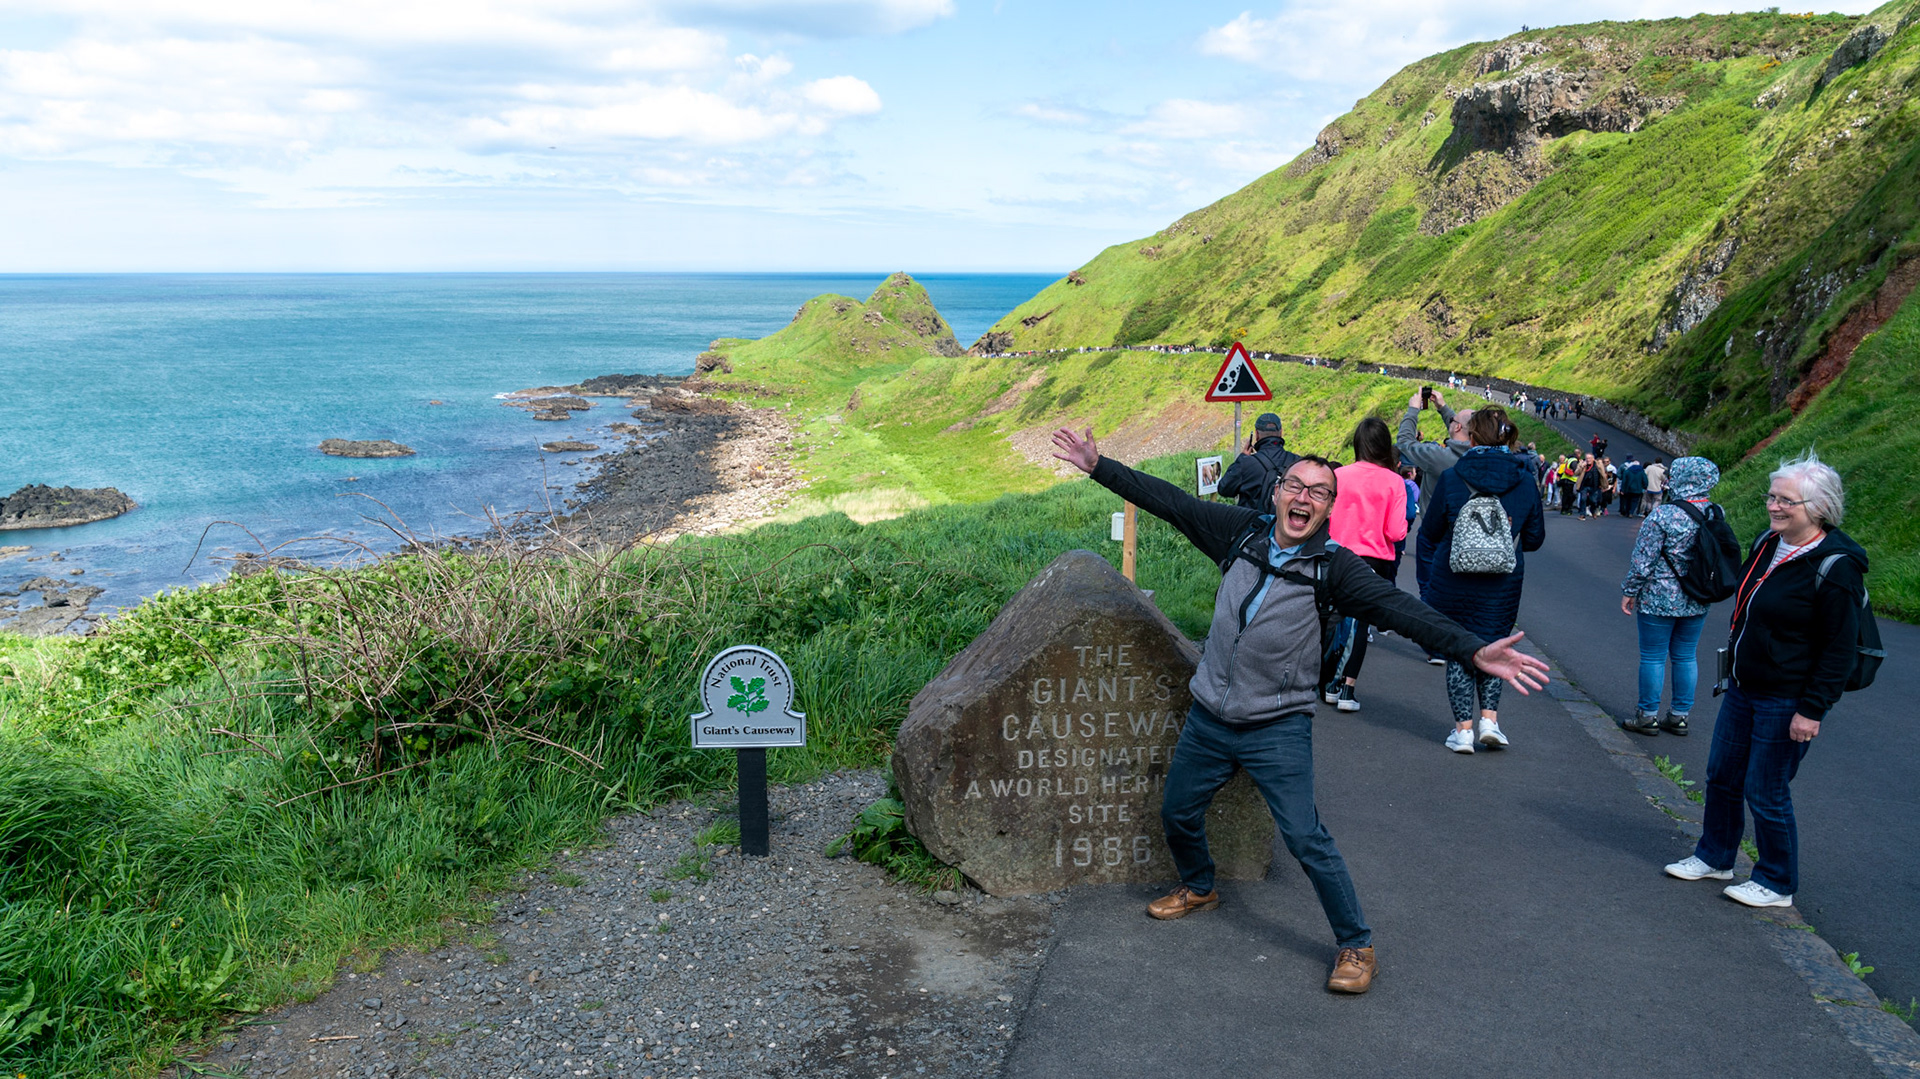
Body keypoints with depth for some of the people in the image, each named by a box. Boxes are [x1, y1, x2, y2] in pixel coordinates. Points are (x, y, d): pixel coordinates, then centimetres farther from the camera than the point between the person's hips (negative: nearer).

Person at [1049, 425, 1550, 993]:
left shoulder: (1333, 567, -12)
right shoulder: (1243, 531, -2)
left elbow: (1398, 608, -23)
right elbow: (1168, 501, 4)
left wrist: (1474, 650, -36)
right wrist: (1096, 466, 5)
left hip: (1278, 730, -4)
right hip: (1207, 719, 5)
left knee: (1306, 839, -11)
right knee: (1177, 813, 18)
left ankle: (1356, 944, 8)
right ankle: (1198, 888, 49)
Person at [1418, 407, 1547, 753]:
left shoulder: (1452, 478, -10)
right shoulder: (1524, 482, -2)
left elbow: (1430, 533, -1)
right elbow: (1535, 538, 5)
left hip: (1453, 580, -2)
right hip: (1503, 583, 2)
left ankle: (1463, 727, 8)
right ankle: (1489, 718, 7)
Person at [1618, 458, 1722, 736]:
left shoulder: (1663, 515, -18)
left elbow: (1643, 561, -15)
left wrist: (1629, 591, -4)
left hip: (1659, 600, -6)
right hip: (1697, 602, 6)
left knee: (1653, 657, 5)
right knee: (1686, 656, 14)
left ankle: (1648, 716, 14)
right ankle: (1680, 716, 22)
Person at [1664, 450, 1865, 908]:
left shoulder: (1835, 568, -20)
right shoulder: (1768, 542, 5)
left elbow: (1839, 650, -18)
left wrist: (1812, 710, -20)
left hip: (1787, 702, -8)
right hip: (1743, 688, 9)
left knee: (1766, 793, 1)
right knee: (1722, 775, 18)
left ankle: (1777, 884, 20)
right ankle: (1714, 857, 35)